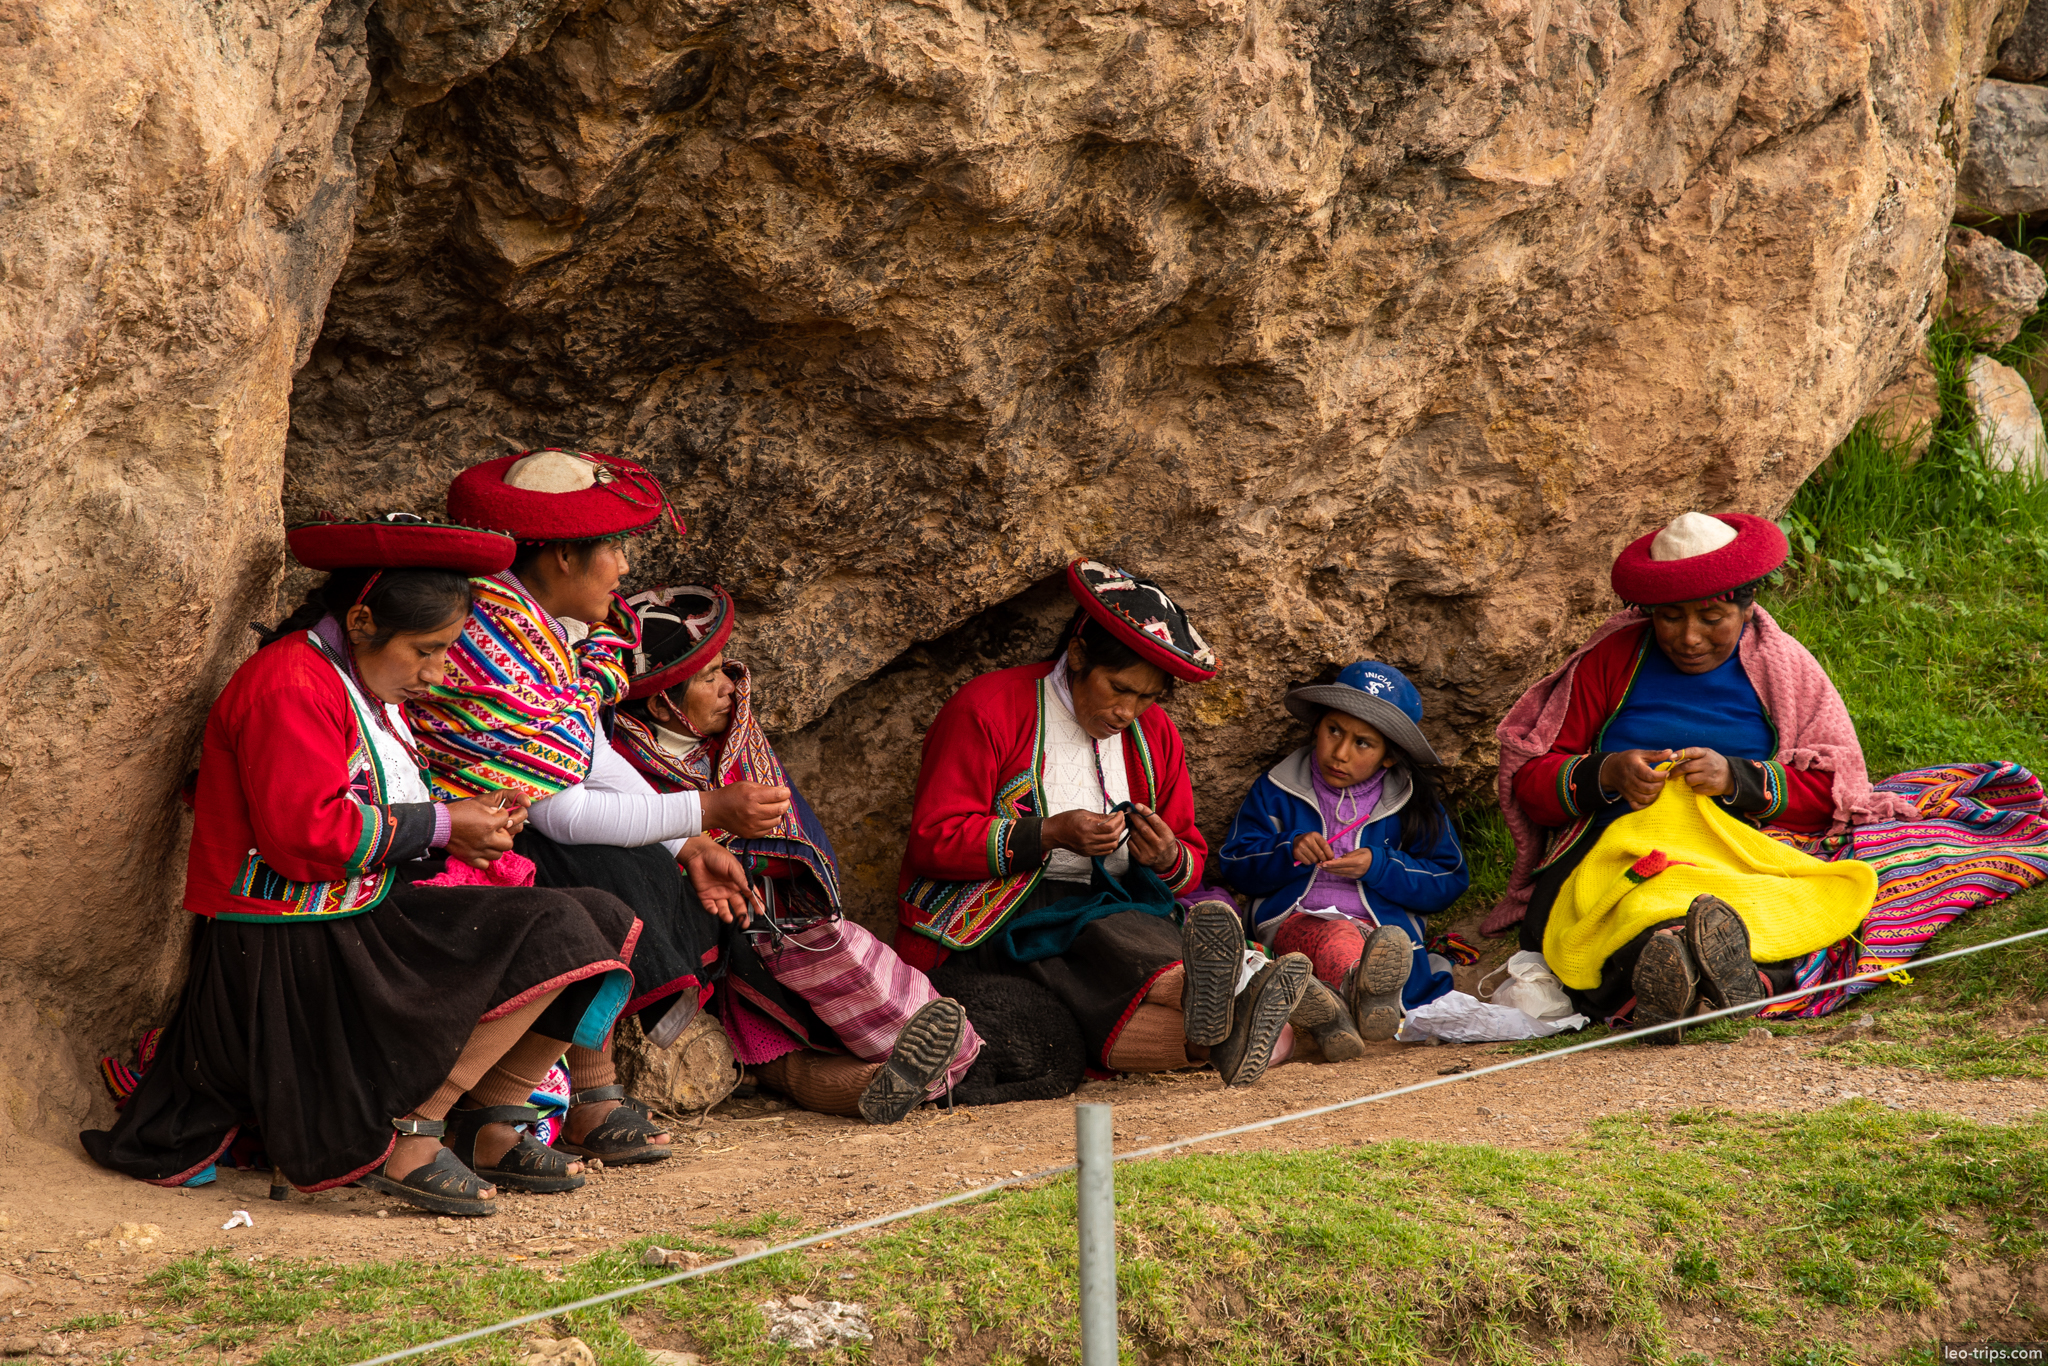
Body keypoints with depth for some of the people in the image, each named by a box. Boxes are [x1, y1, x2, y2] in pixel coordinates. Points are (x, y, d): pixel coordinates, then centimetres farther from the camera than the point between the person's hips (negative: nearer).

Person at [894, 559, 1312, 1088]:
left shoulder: (1155, 735, 17)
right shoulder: (985, 709, -2)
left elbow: (1192, 861, 20)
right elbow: (934, 841, -9)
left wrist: (1170, 859, -6)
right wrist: (1050, 835, -17)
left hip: (1117, 913, 5)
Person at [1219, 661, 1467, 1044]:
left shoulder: (1414, 804, 13)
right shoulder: (1277, 790, 14)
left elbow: (1450, 881, 9)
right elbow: (1234, 865, 13)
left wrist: (1378, 867, -7)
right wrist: (1289, 852, -8)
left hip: (1383, 923, 1)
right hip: (1298, 919, -1)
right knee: (1336, 940, -40)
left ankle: (1333, 1004, -71)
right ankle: (1364, 993, -75)